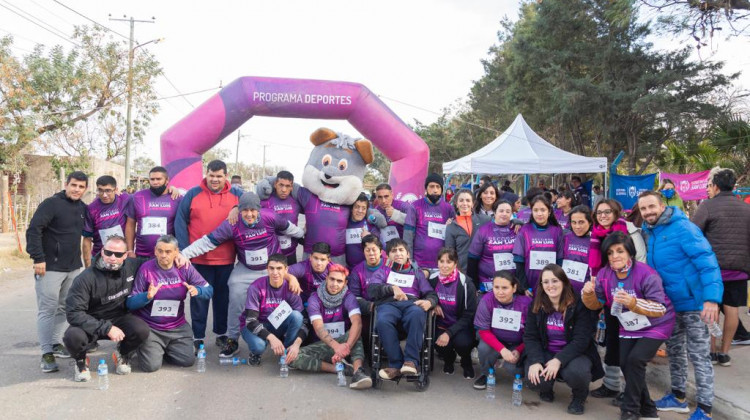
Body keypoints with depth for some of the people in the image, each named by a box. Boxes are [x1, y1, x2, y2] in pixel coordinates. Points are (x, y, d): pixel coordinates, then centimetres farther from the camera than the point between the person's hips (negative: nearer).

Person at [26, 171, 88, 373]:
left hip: (73, 268, 7)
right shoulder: (52, 204, -11)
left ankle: (56, 344, 25)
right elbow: (34, 230, -16)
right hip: (50, 267, -6)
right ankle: (47, 353, 1)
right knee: (47, 310, -3)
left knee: (63, 308, 13)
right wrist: (38, 258, -19)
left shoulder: (83, 208, 10)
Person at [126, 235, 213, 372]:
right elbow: (130, 303, -11)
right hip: (149, 327, -3)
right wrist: (147, 296, -30)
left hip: (177, 327, 3)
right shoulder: (146, 269, -12)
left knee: (188, 360, -7)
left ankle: (163, 349, 24)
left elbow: (209, 290, -4)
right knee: (151, 365, -15)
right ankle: (143, 348, 21)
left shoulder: (185, 268, -4)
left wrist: (197, 291, -25)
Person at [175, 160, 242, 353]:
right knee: (199, 298, 5)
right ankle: (198, 337, 15)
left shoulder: (237, 195, 4)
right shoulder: (192, 194, 1)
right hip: (198, 258, -1)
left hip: (226, 259, 1)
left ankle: (221, 333, 25)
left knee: (223, 297, 12)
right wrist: (184, 250, -7)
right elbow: (180, 222, -1)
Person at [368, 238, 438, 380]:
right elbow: (371, 289, 11)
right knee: (382, 321, -39)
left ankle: (411, 361, -39)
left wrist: (429, 302, -8)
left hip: (412, 304, 0)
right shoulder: (382, 272, 33)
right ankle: (397, 364, -33)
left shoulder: (417, 273, 34)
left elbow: (431, 293, 18)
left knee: (417, 314, -40)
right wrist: (392, 288, -7)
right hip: (388, 304, 0)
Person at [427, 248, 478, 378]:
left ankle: (466, 362, 7)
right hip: (441, 325, 2)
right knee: (439, 344, -29)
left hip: (461, 326, -2)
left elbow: (468, 315, -11)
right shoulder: (433, 280, -4)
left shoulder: (466, 283, -14)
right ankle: (448, 359, 12)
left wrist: (449, 333, -22)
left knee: (462, 343, -34)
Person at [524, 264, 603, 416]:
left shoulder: (579, 305, -14)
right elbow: (530, 337, -5)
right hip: (545, 352, 3)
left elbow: (581, 340, -19)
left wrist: (558, 360, -30)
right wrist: (535, 361, -22)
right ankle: (546, 388, 14)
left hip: (575, 353, -2)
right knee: (534, 380, -27)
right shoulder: (536, 305, -3)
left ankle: (580, 396, 2)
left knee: (575, 373, -36)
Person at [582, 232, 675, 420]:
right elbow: (597, 304, -3)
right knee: (625, 364, 0)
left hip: (655, 326, -6)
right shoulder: (604, 274, -11)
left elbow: (661, 309, -28)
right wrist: (589, 294, -27)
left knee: (635, 360, -18)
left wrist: (633, 302, -44)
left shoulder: (646, 274, -28)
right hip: (628, 328, 6)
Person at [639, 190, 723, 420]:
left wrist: (712, 297, -32)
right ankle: (678, 396, 33)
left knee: (699, 355, 0)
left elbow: (706, 260, -24)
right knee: (674, 351, 18)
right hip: (668, 302, 8)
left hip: (692, 301, -8)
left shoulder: (683, 227, -18)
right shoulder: (648, 232, 5)